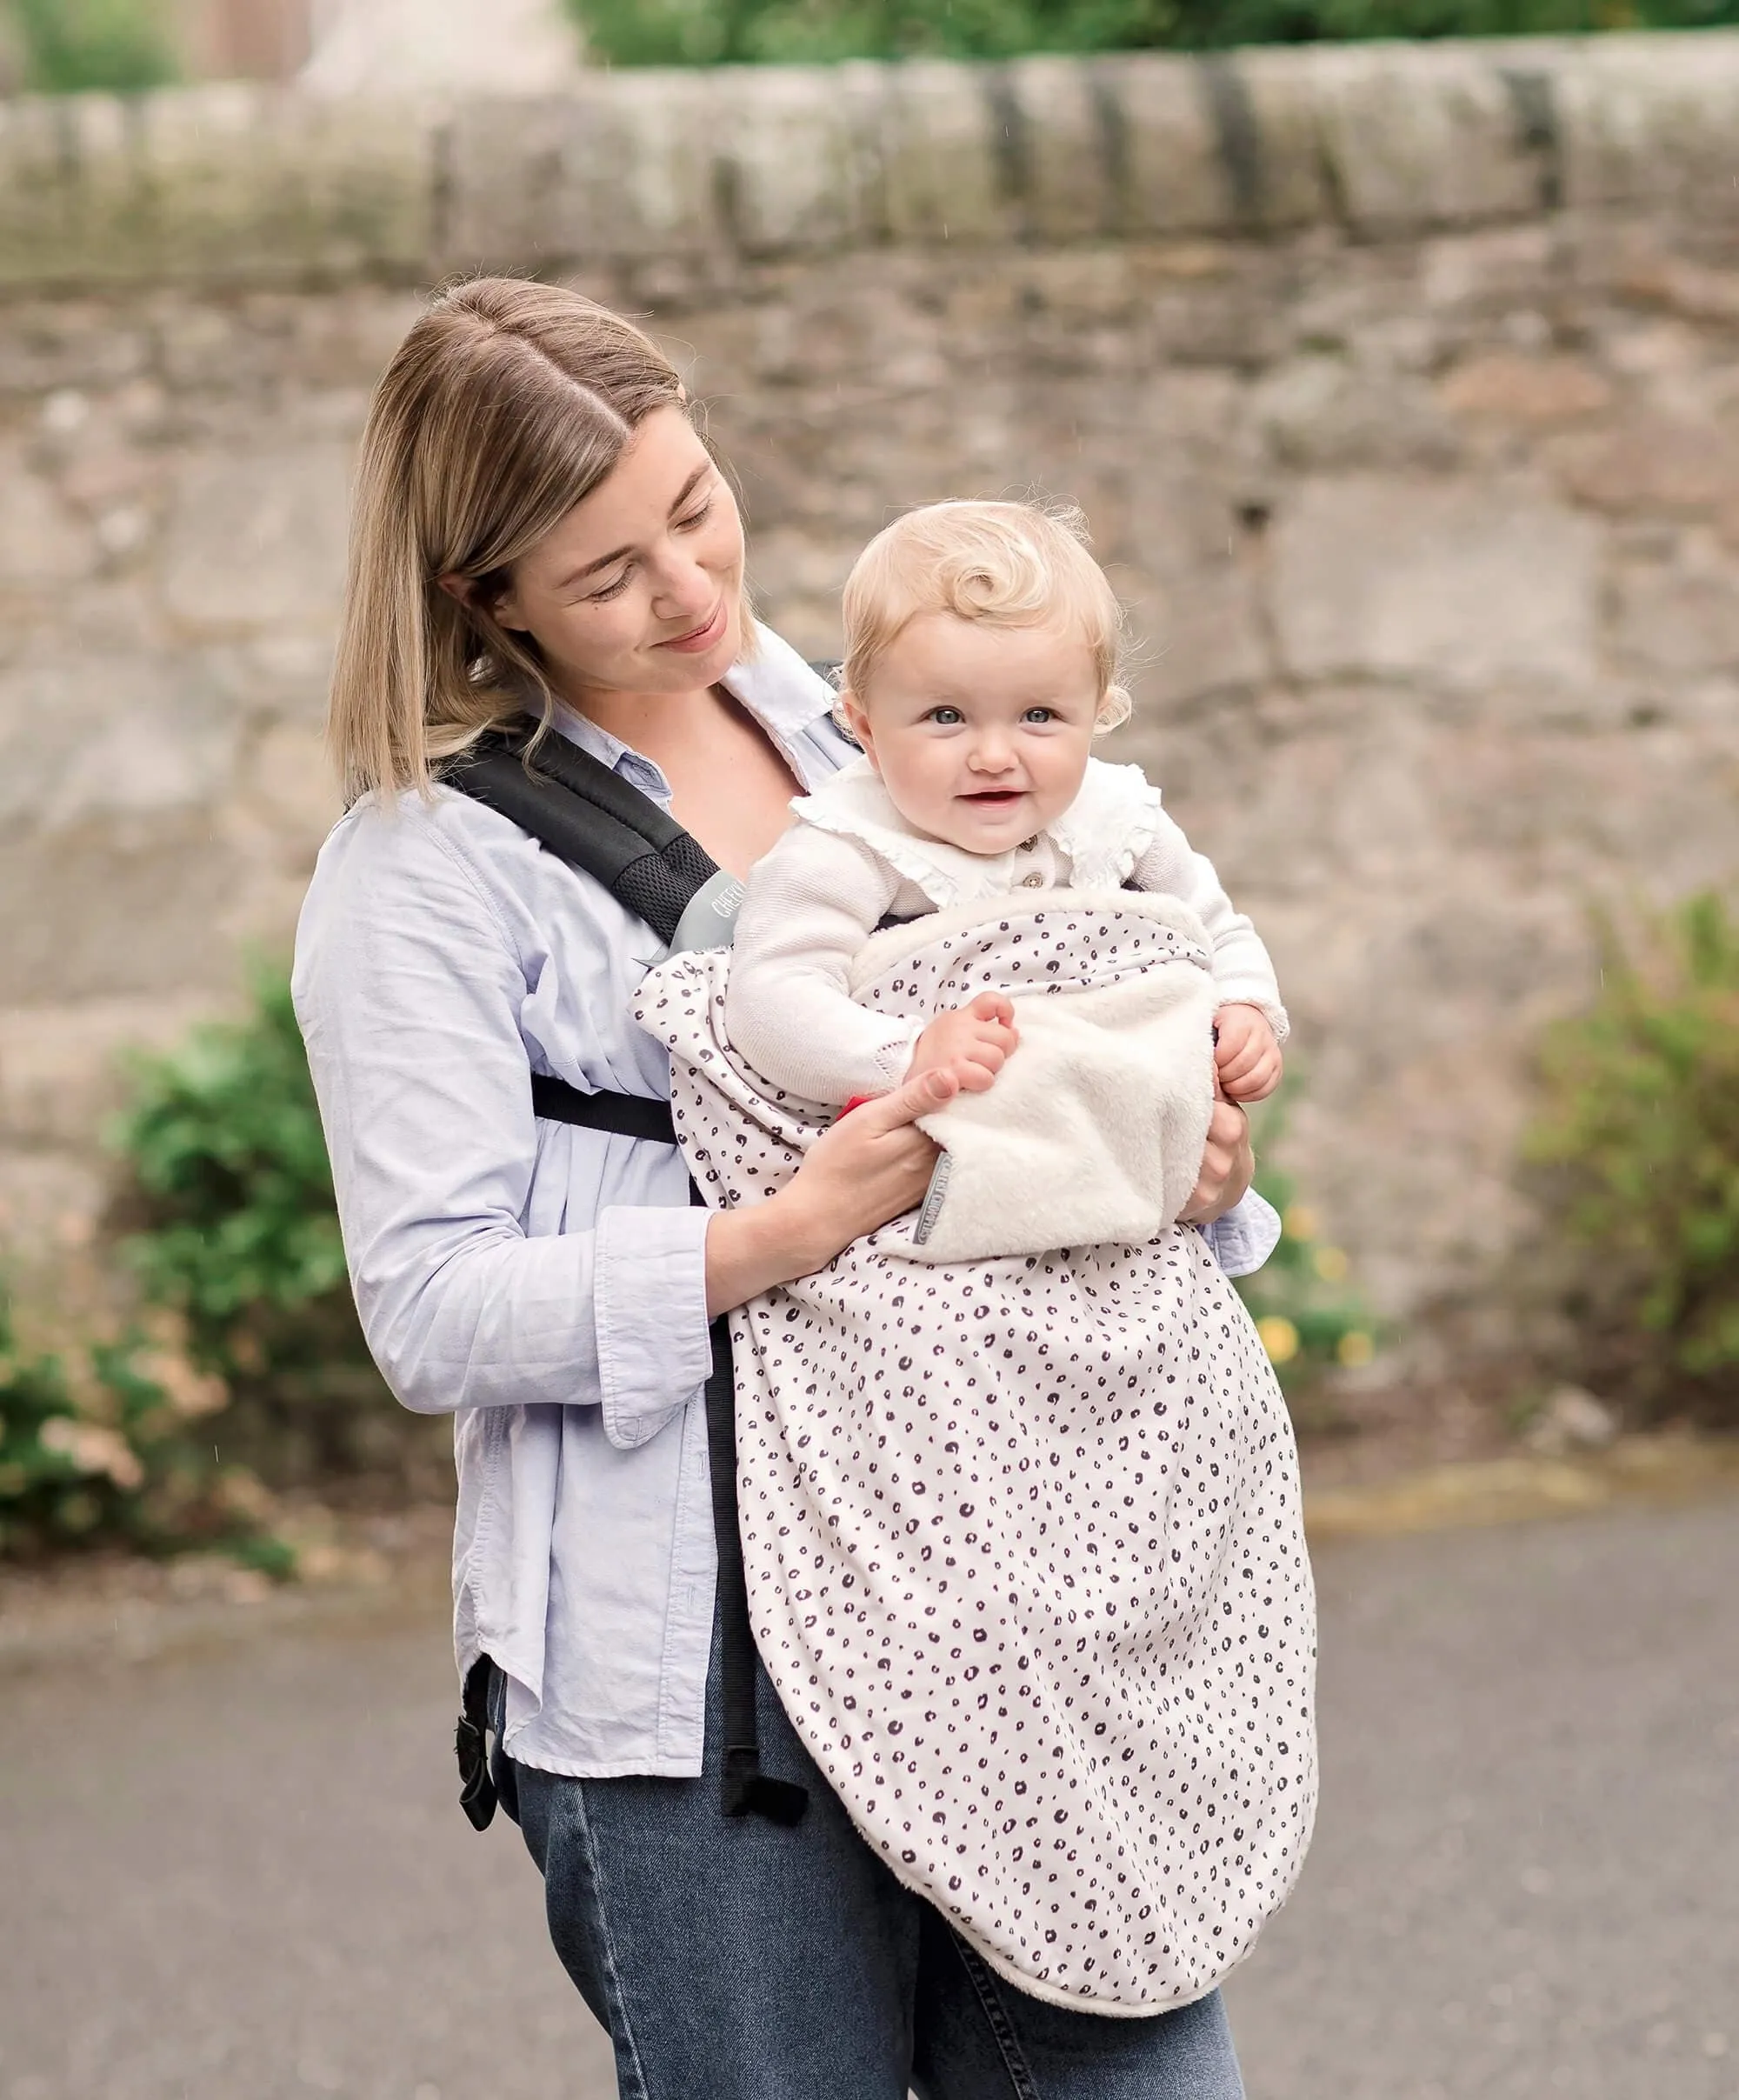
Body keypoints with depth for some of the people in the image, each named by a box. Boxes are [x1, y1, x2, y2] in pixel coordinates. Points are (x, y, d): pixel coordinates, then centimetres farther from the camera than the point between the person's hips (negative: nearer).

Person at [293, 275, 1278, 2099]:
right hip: (693, 1667, -5)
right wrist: (790, 1234, -20)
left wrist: (1193, 1163, 1)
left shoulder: (840, 723, 14)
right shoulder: (422, 865, -3)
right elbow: (434, 1314, -10)